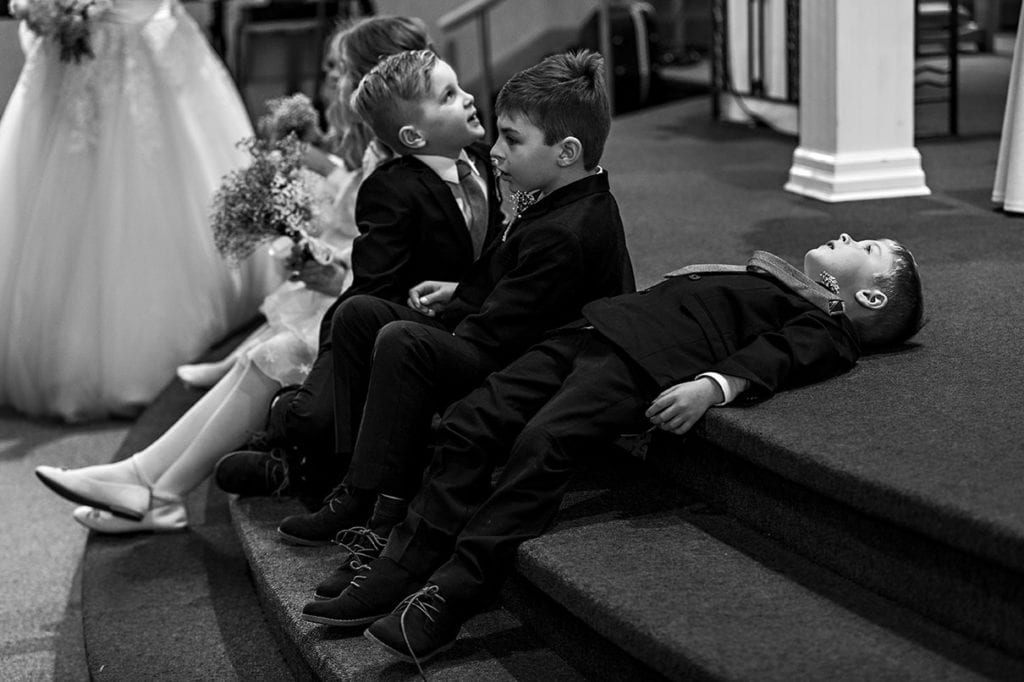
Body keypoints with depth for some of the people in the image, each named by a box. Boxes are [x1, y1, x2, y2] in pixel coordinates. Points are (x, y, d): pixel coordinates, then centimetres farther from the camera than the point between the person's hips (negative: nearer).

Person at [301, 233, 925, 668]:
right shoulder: (772, 278, 36)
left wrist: (714, 383, -28)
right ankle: (402, 572, -9)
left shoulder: (828, 326, 11)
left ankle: (452, 595, -27)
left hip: (651, 361, -7)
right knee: (470, 424, -8)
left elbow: (775, 354, -8)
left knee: (542, 443, -29)